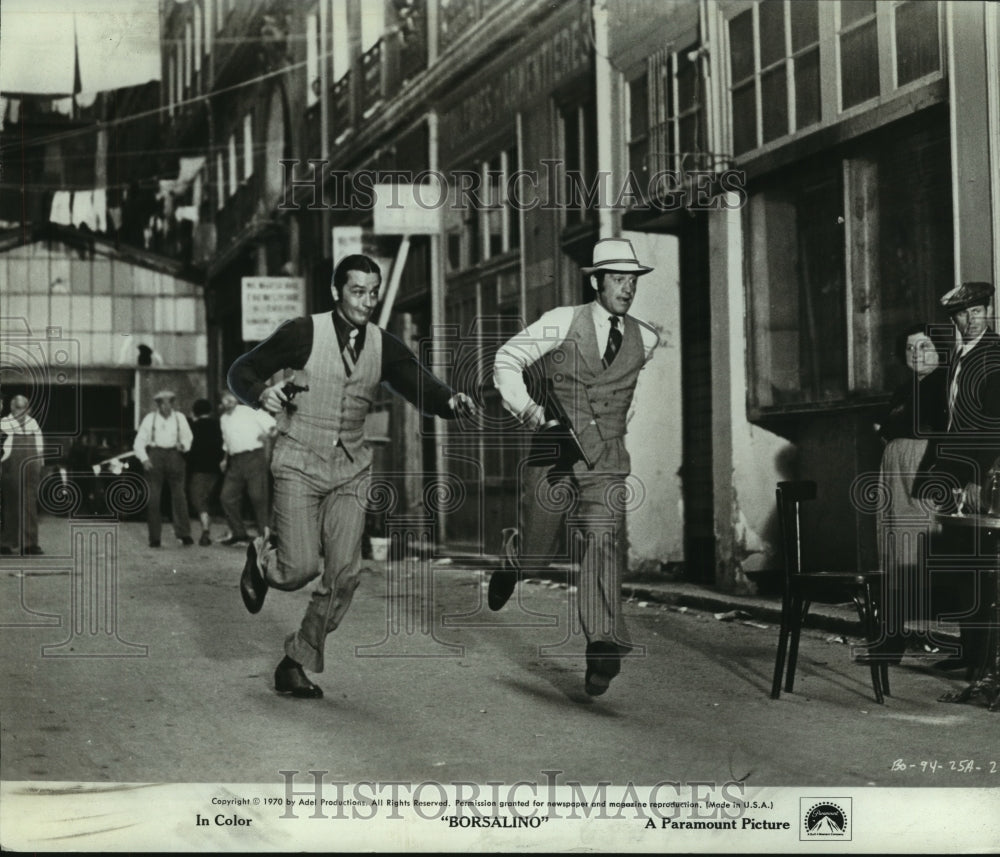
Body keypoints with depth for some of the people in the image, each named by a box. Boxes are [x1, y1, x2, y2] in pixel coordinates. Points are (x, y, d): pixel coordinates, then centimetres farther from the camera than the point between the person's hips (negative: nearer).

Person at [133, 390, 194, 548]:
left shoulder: (179, 418, 11)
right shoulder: (149, 418, 8)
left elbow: (188, 437, 17)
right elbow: (139, 442, 8)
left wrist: (183, 445, -6)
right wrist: (144, 459, -7)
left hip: (174, 454, 0)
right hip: (155, 455, 0)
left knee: (179, 493, -9)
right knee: (153, 497, -4)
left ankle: (183, 533, -8)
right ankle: (154, 537, 0)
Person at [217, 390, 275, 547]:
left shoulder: (250, 411, 0)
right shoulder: (223, 419, 19)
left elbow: (271, 424, -4)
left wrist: (268, 434, -23)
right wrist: (226, 459, 19)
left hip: (253, 456, -7)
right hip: (235, 462, 7)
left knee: (258, 497, -8)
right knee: (228, 497, 3)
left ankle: (265, 534, -3)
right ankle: (238, 533, 15)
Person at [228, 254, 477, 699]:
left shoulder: (384, 347, 2)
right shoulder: (303, 333, -8)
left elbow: (422, 389, -1)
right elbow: (241, 372, -2)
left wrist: (452, 401, -24)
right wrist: (263, 393, -24)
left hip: (350, 470, 4)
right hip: (299, 464, -4)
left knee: (344, 574, -5)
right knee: (302, 568, -13)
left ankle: (295, 664, 9)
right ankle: (262, 557, 24)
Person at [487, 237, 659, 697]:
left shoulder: (644, 339, 7)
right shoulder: (563, 321, -4)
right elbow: (508, 357, -3)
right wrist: (525, 406, -16)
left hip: (605, 459, 2)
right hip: (552, 453, -2)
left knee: (604, 542, -18)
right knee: (538, 553, 7)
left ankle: (603, 646, -21)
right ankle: (512, 554, 44)